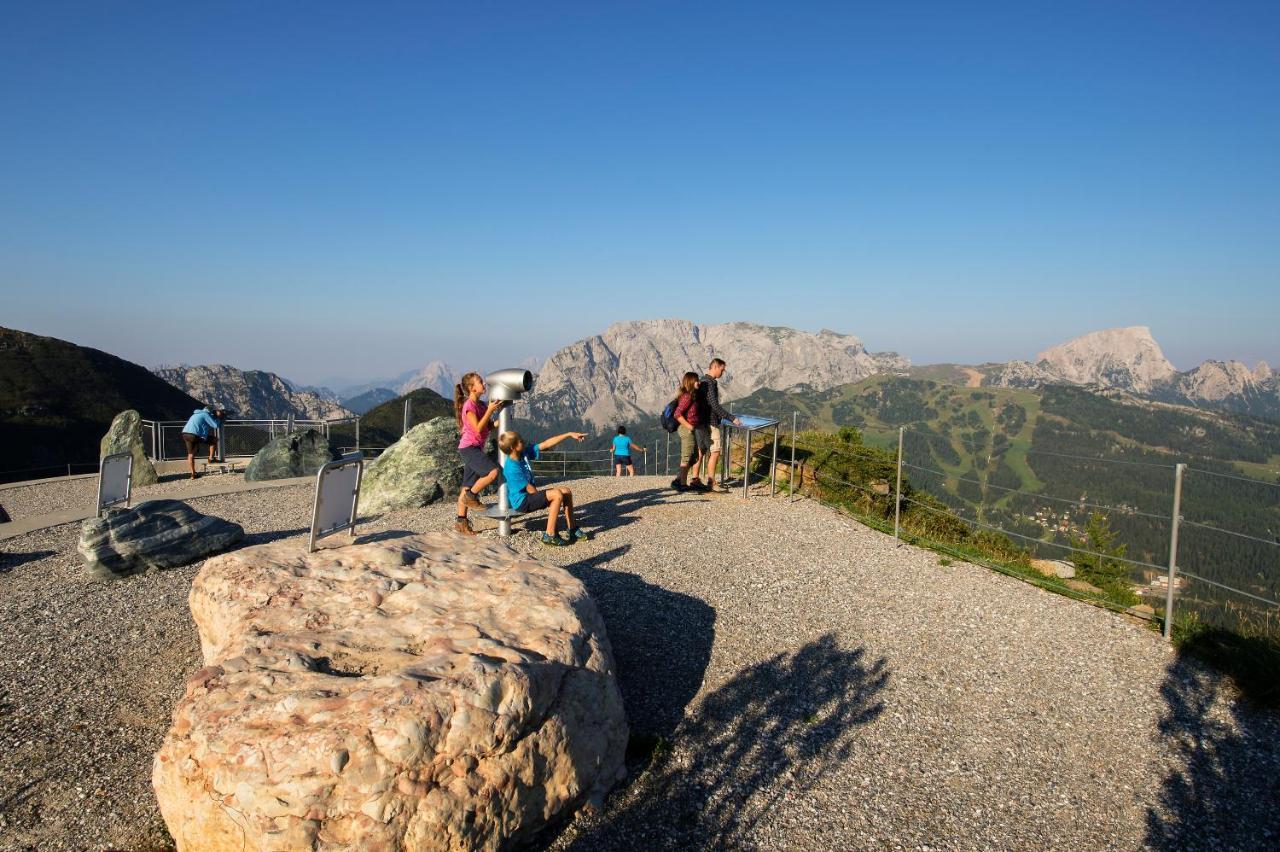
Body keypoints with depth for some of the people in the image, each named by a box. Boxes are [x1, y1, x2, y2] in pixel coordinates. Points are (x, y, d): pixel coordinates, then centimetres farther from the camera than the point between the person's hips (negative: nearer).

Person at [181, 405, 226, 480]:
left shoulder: (197, 414, 28)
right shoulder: (206, 414, 1)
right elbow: (215, 425, -2)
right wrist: (218, 418, 15)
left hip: (185, 434, 8)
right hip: (194, 435, -8)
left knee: (191, 454, 10)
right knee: (214, 440, 9)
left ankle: (193, 474, 7)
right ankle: (211, 459, 13)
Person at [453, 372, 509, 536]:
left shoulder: (482, 404, 13)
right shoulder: (469, 405, -13)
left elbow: (489, 426, 14)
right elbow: (478, 428, -20)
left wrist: (499, 413, 0)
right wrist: (490, 410, -20)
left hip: (477, 448, 9)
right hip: (469, 447, -9)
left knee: (467, 488, 10)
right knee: (493, 471, -24)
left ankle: (461, 521, 15)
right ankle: (471, 496, -6)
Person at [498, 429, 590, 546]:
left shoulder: (524, 453, -1)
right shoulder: (512, 468, -24)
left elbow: (546, 444, 0)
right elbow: (530, 490, -20)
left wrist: (569, 434, -2)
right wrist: (548, 499, -6)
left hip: (530, 495, 9)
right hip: (522, 501, -9)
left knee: (566, 492, 3)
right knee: (557, 494, -25)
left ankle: (572, 529, 11)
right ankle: (550, 535, -19)